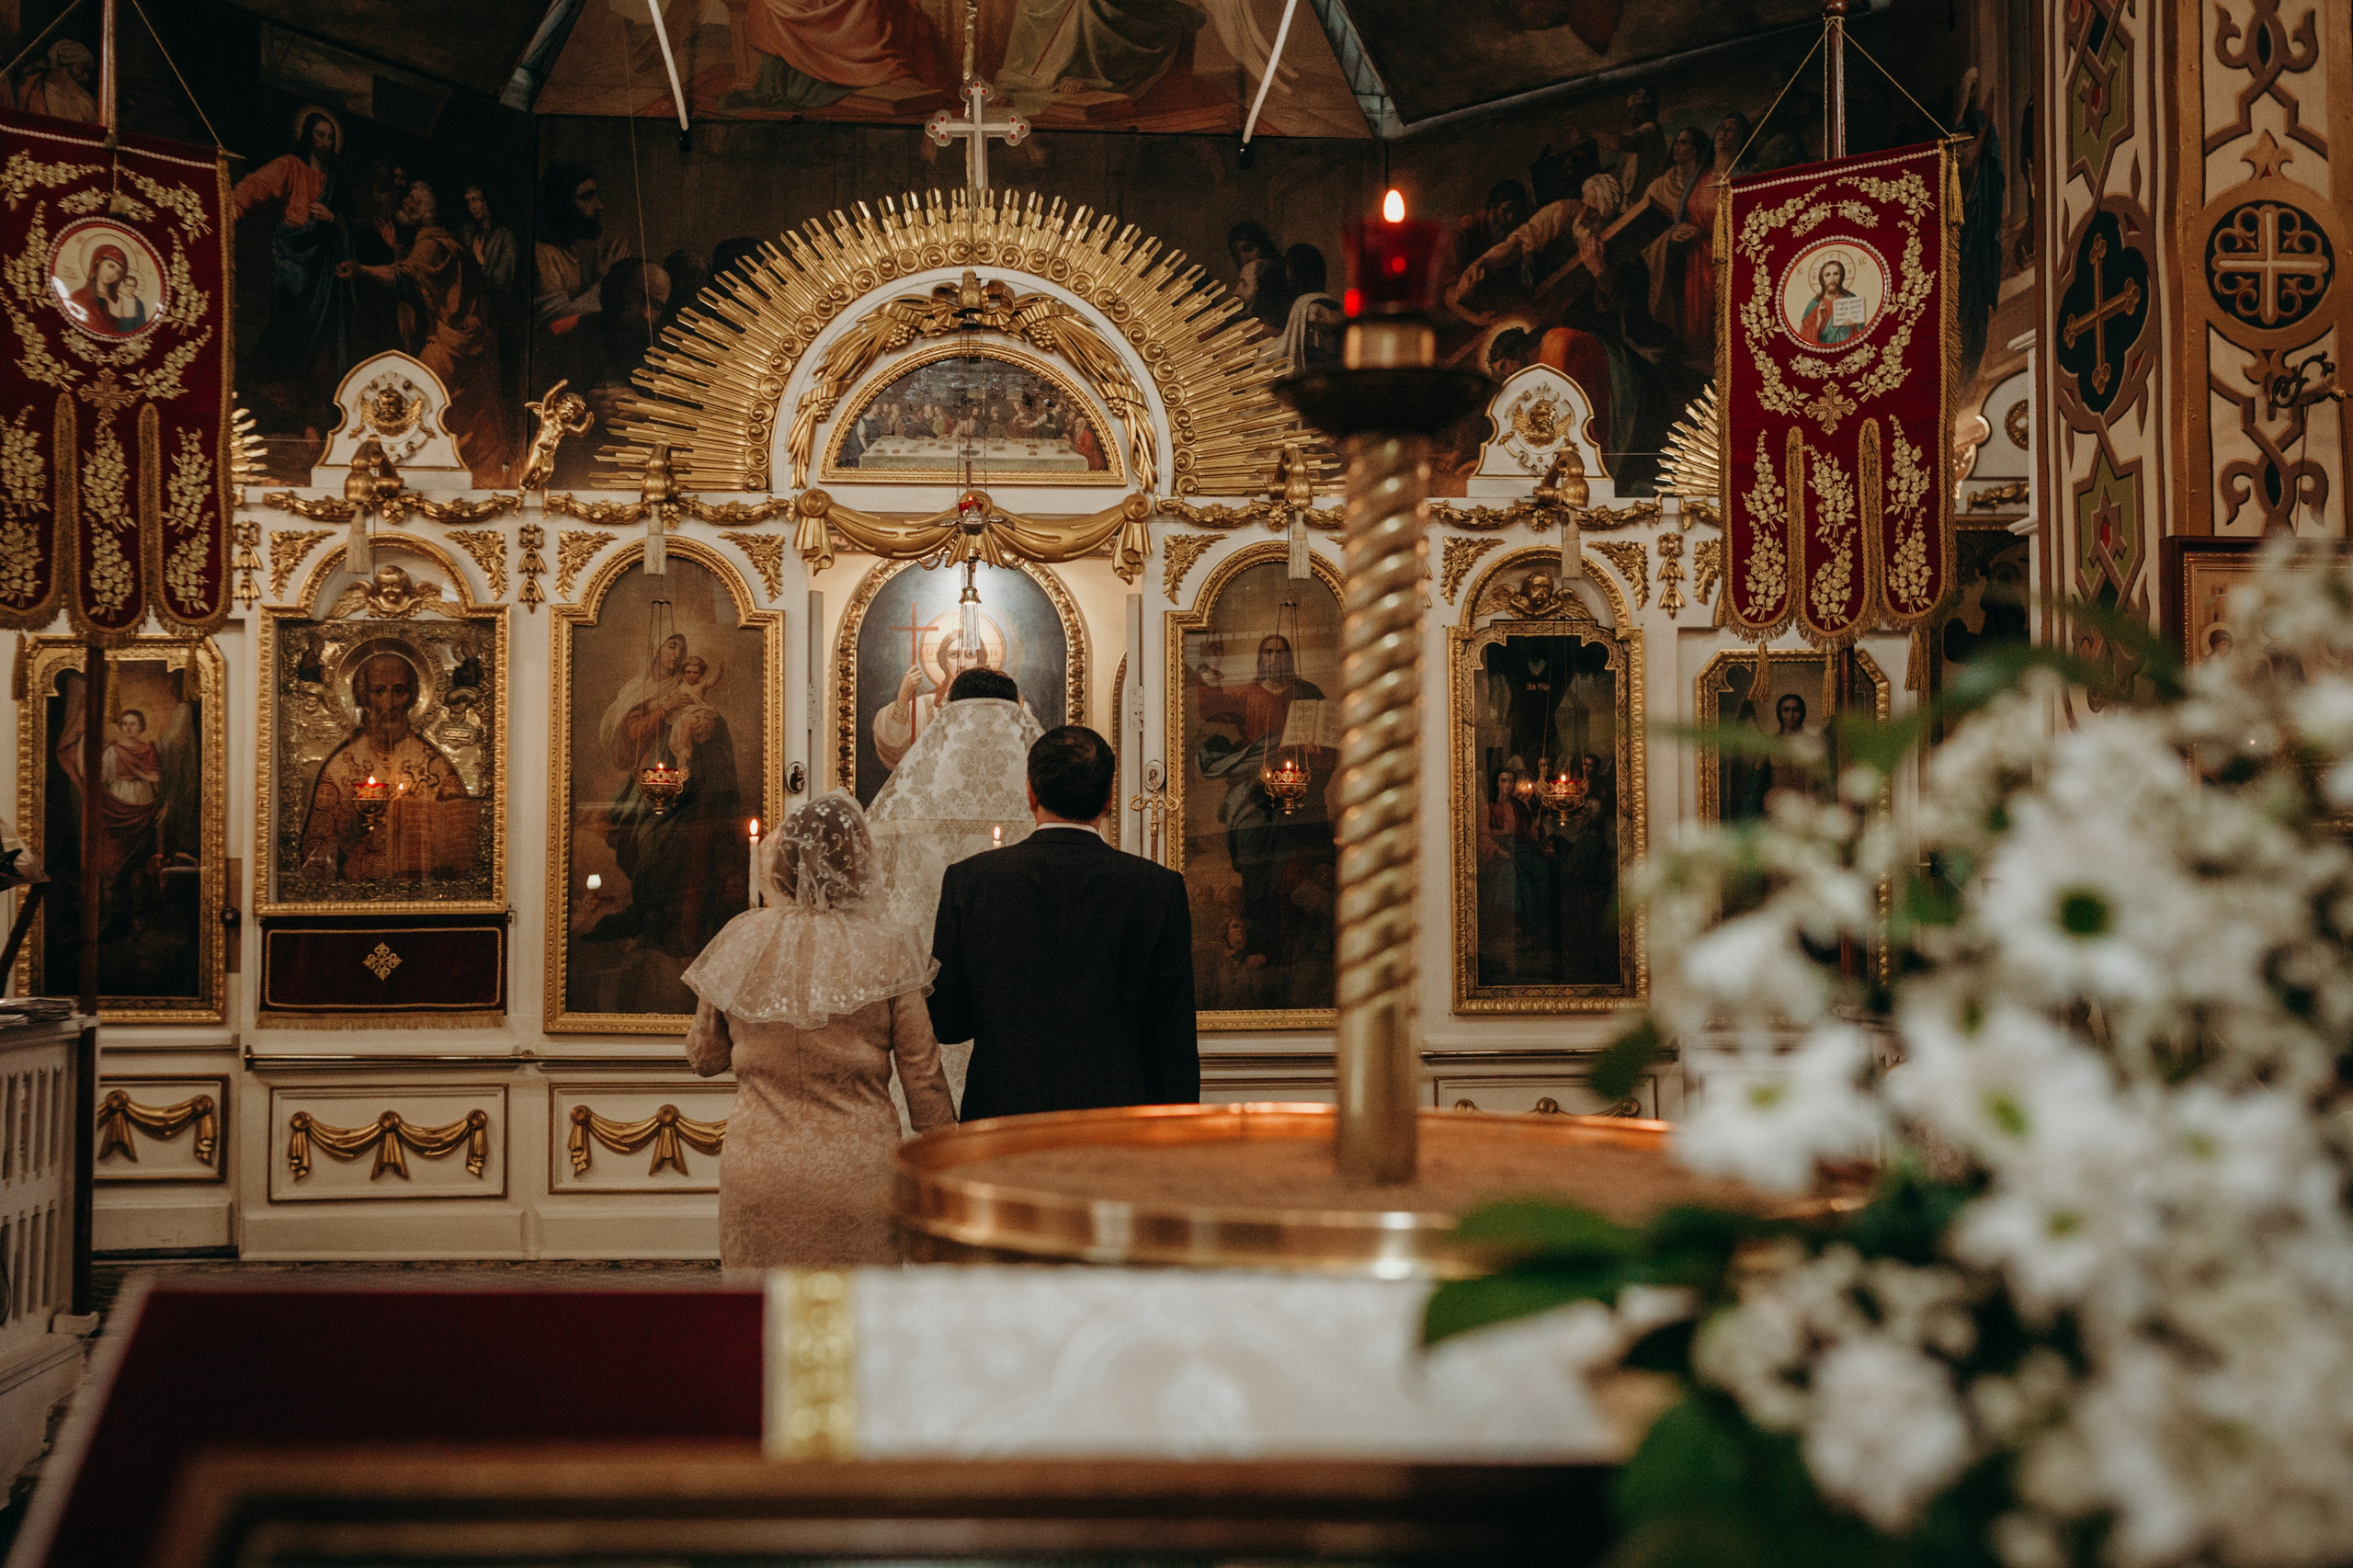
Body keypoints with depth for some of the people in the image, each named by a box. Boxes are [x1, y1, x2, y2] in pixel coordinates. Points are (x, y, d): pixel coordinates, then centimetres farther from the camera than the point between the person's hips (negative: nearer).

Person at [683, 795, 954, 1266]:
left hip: (758, 1173, 2)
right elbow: (922, 1076, -1)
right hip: (857, 1173, -2)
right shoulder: (886, 951, -6)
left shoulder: (740, 942, -1)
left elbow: (704, 1058, 11)